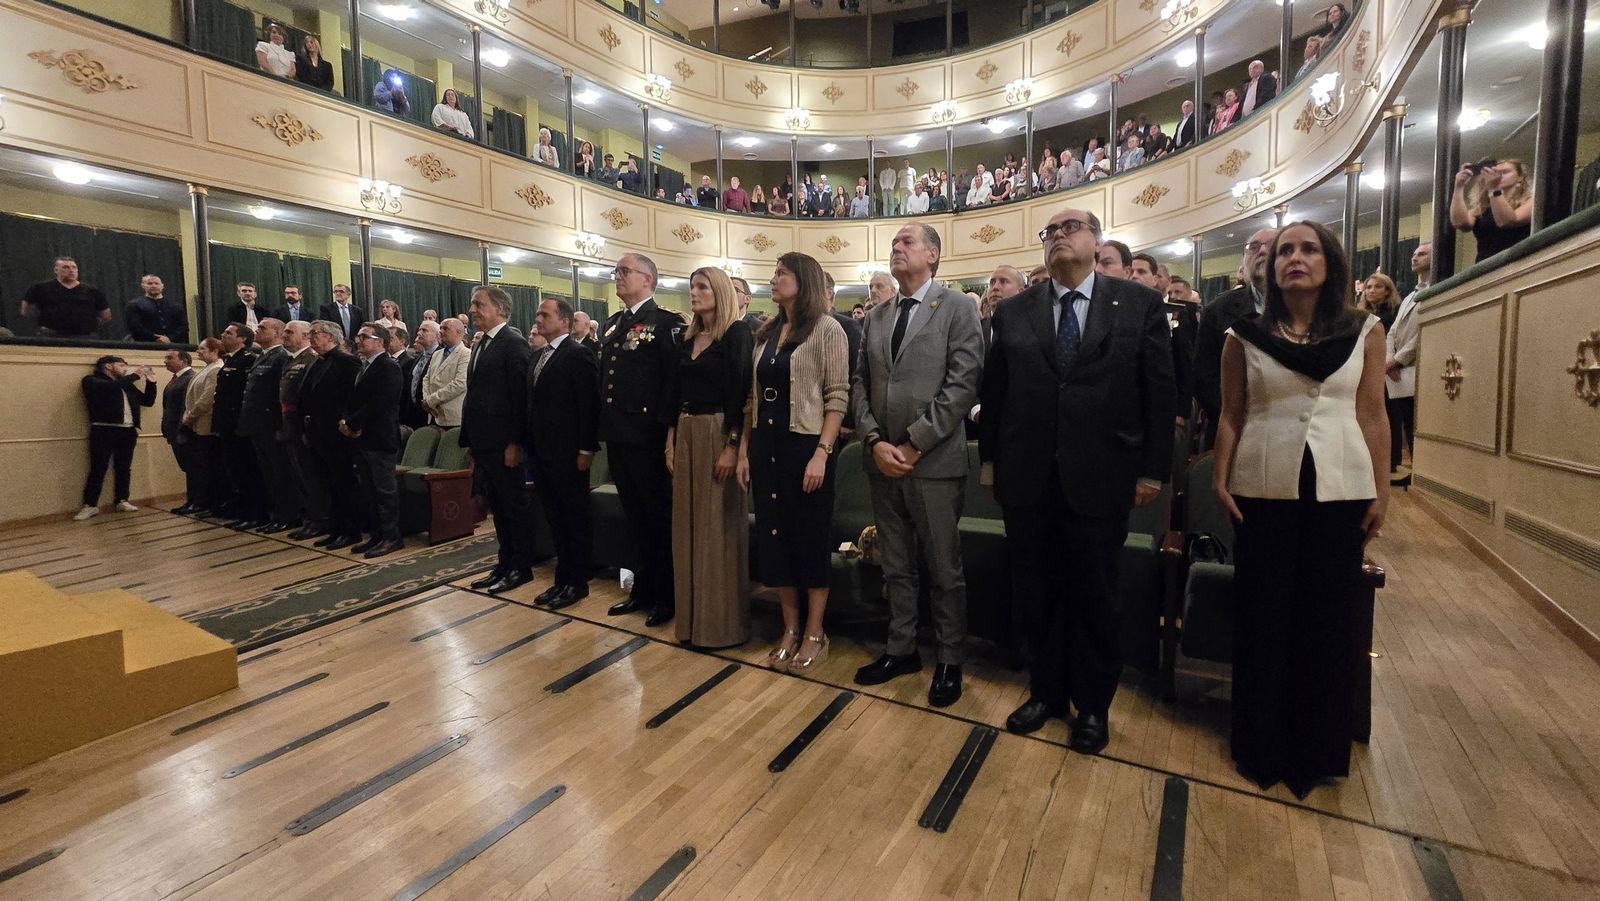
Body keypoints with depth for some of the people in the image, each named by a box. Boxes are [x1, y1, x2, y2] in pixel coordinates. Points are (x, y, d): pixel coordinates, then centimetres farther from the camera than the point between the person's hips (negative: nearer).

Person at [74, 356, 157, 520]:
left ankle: (121, 501, 17)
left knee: (124, 468, 9)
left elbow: (148, 401, 21)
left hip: (128, 431, 5)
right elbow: (112, 386, -20)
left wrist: (150, 382, 9)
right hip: (104, 430, -5)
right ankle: (90, 505, 2)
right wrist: (136, 376, -11)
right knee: (98, 469, -3)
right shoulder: (92, 380, 2)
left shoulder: (126, 384, 19)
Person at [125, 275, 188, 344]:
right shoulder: (134, 305, 12)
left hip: (173, 345, 2)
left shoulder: (176, 306, 18)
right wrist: (156, 339, -10)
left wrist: (170, 338, -8)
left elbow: (183, 326, 9)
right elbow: (135, 327, 1)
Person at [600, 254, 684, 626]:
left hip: (648, 439, -7)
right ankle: (642, 589, 30)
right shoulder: (612, 324, 16)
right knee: (636, 518, 16)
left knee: (659, 517, 5)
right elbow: (605, 378, 16)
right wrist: (602, 428, 10)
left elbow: (675, 380, -15)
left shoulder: (666, 322, -8)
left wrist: (667, 432, -19)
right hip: (617, 437, 7)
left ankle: (666, 596, 18)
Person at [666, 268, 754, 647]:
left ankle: (723, 621, 13)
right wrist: (671, 441, 9)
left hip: (719, 434, -7)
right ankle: (692, 616, 23)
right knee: (688, 525, 10)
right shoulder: (688, 339, 14)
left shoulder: (737, 333, -7)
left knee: (718, 526, 0)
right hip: (685, 434, 7)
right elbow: (676, 394, 15)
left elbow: (741, 391, -14)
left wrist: (732, 445, -19)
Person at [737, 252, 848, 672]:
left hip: (805, 446, -6)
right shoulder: (766, 333, 12)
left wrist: (821, 453, -18)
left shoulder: (826, 329, -5)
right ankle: (790, 629, 25)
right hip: (765, 446, 6)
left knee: (810, 538, 5)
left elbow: (837, 397, -11)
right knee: (774, 537, 10)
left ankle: (814, 633, 20)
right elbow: (755, 396, 12)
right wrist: (744, 449, 7)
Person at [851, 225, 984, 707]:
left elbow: (963, 384, -12)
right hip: (882, 461, 5)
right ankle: (901, 649, 30)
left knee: (944, 569, 7)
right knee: (895, 566, 15)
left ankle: (950, 661, 23)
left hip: (934, 462, -5)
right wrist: (875, 441, -5)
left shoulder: (957, 308, -3)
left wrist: (914, 443, -14)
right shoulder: (875, 318, 14)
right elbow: (860, 385, 10)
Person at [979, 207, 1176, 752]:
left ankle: (1092, 706, 30)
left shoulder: (1139, 305, 2)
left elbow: (1159, 392, 0)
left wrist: (1153, 469, -3)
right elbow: (993, 391, 7)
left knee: (1095, 599, 11)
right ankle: (1046, 691, 32)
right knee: (1037, 595, 12)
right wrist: (990, 461, 5)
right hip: (1027, 479, 2)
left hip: (1100, 478, -1)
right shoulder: (1012, 312, 7)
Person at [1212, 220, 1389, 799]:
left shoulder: (1366, 331, 4)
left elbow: (1373, 416, 4)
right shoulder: (1245, 335, 2)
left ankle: (1319, 748, 27)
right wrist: (1220, 479, -4)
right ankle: (1262, 745, 22)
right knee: (1263, 614, 6)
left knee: (1330, 615, 8)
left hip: (1341, 490, 1)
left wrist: (1382, 491, 1)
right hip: (1264, 489, -1)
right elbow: (1231, 415, 2)